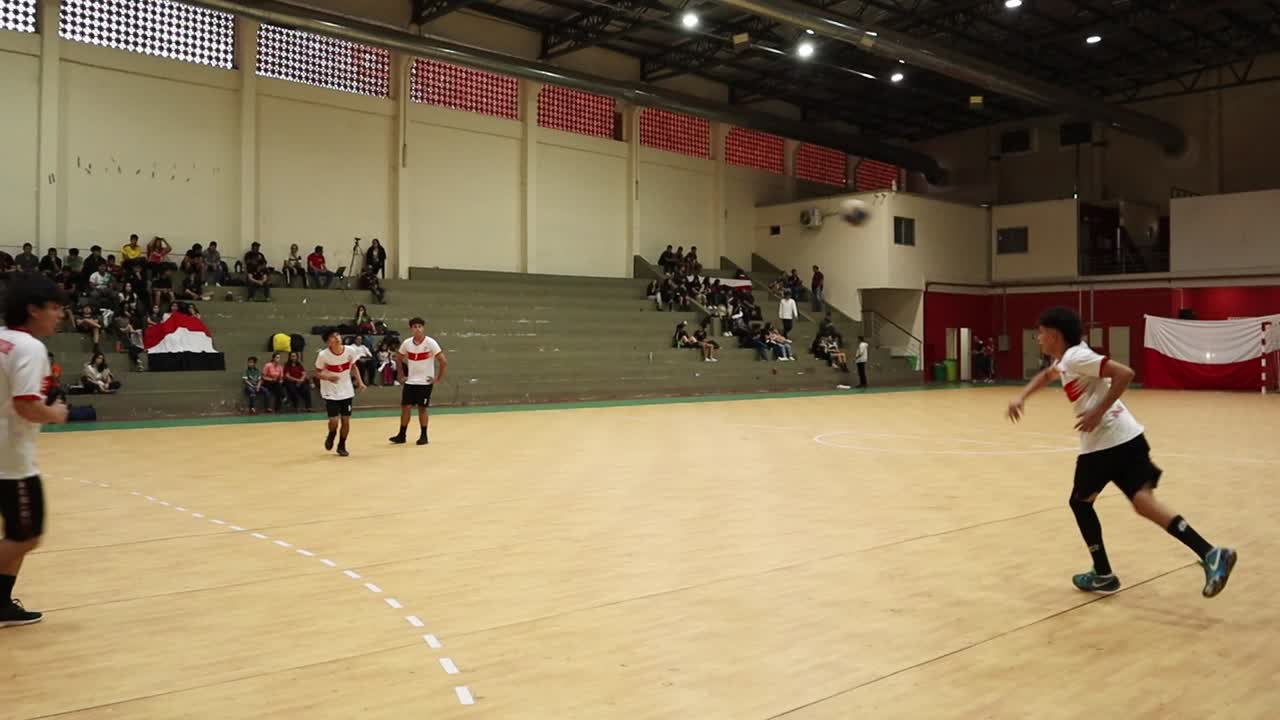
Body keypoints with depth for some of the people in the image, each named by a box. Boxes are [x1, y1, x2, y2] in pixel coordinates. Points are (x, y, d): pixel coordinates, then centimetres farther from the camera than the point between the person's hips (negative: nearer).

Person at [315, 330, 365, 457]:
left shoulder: (350, 351, -12)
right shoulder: (323, 355, -20)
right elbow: (317, 373, -7)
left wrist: (359, 381, -4)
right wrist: (328, 377, -28)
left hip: (346, 392, 3)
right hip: (331, 393, -3)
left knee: (346, 420, 4)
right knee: (334, 420, -11)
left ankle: (342, 446, 25)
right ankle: (331, 436, 25)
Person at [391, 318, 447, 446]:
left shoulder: (430, 343, -13)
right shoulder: (407, 343, -1)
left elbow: (444, 361, -14)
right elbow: (398, 358, 16)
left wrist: (439, 378, -12)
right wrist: (402, 375, 10)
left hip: (425, 382, -4)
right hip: (410, 381, 4)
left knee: (422, 408, -1)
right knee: (405, 407, 2)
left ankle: (423, 436, 10)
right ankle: (402, 435, 11)